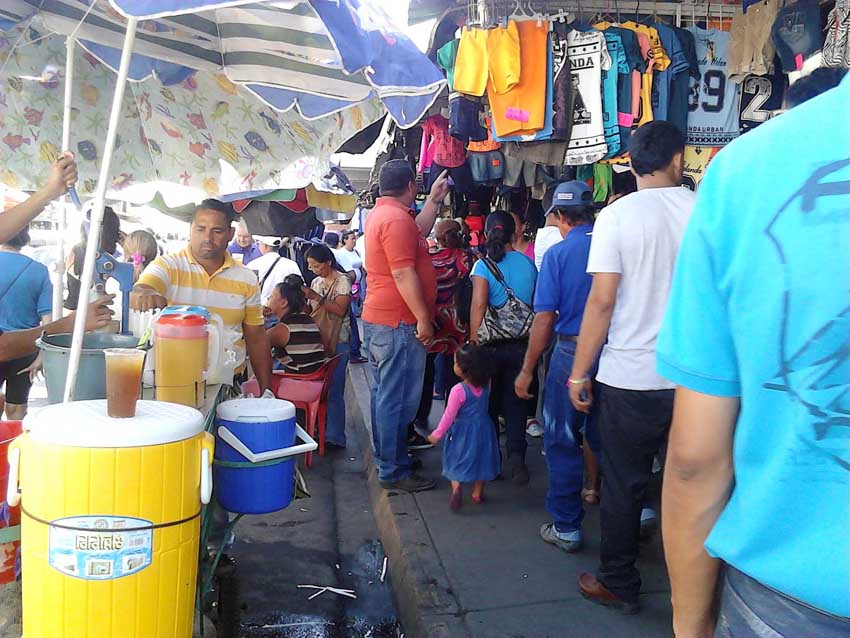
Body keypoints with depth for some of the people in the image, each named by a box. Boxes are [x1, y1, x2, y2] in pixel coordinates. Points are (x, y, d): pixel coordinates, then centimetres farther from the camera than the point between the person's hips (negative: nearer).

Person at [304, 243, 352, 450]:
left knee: (334, 391, -6)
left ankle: (335, 437, 0)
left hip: (337, 342, -7)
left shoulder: (342, 281, -5)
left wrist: (317, 298, -21)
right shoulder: (316, 282, 16)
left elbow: (340, 310, -17)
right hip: (318, 340, 7)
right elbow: (312, 310, 18)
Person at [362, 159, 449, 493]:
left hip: (377, 319, 11)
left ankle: (387, 458, 29)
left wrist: (434, 200, 28)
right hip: (398, 323, -11)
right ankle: (394, 472, 4)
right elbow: (403, 274, -22)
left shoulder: (380, 214, 15)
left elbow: (417, 233, 30)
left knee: (384, 395, 17)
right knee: (398, 400, -4)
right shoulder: (397, 219, -17)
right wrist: (423, 320, -19)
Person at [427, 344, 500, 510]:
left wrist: (437, 434, -5)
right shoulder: (486, 385, -7)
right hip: (483, 429, 5)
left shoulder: (458, 390, -22)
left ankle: (456, 486, -12)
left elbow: (449, 416, -16)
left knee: (456, 461, 10)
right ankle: (478, 493, 26)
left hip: (462, 432, -4)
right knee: (480, 459, 18)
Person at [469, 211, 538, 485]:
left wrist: (473, 340, -9)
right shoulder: (528, 264, -1)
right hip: (521, 343, 2)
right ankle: (516, 457, 5)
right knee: (516, 401, 13)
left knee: (488, 403, 14)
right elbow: (536, 303, 4)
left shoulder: (483, 265, -10)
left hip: (491, 345, -2)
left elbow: (478, 306, -17)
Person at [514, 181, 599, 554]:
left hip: (572, 352, -4)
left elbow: (544, 318, -11)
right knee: (603, 435, 19)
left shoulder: (558, 254, -9)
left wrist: (527, 370, -4)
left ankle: (566, 527, 16)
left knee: (562, 440, 8)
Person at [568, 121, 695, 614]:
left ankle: (619, 584, 26)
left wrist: (579, 374, -4)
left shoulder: (617, 216, -8)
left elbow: (602, 301, -12)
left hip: (630, 377, -2)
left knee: (624, 485, 11)